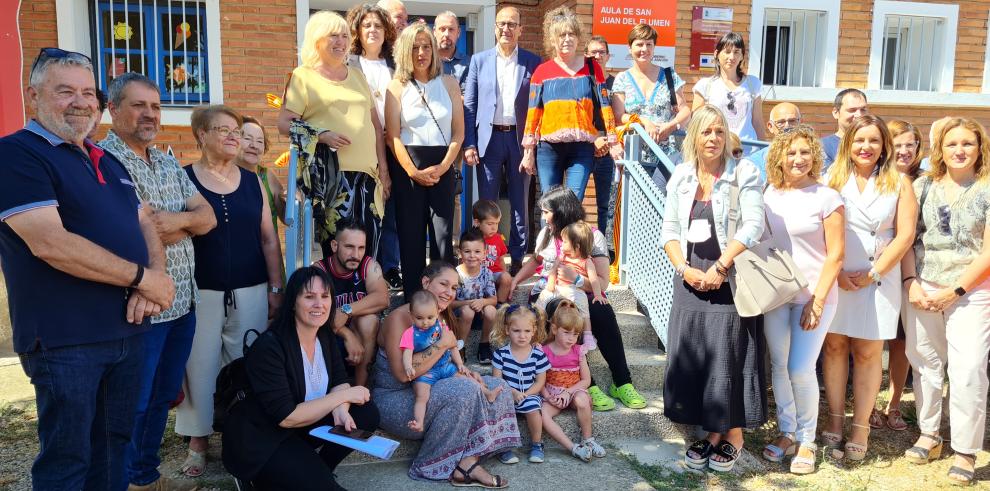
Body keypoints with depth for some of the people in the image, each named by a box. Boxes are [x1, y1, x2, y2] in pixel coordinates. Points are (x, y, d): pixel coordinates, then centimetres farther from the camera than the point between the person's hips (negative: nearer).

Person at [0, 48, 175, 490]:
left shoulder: (108, 162, 15)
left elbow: (145, 225, 15)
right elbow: (51, 243, -22)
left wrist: (154, 281, -6)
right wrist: (143, 278, -16)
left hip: (129, 329, 7)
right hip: (65, 339, -7)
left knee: (113, 448, 18)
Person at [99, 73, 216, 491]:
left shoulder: (169, 164, 14)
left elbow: (207, 217, 6)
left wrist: (175, 220, -14)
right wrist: (187, 225, -5)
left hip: (182, 301, 8)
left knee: (162, 397, 19)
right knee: (131, 405, 5)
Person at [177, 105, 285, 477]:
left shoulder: (252, 181, 8)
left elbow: (269, 238, 9)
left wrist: (276, 288, 5)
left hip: (251, 291, 3)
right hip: (202, 292, -2)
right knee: (200, 365, 2)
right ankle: (198, 441, 17)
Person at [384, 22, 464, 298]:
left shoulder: (448, 84, 8)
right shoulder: (397, 87, 4)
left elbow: (459, 132, 4)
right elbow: (393, 135, -2)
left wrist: (442, 167, -8)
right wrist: (413, 172, -12)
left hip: (442, 167, 1)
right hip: (406, 168, -1)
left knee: (444, 234, -2)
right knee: (410, 234, 2)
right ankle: (413, 298, 10)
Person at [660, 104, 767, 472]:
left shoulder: (743, 173, -5)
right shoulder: (681, 177, 7)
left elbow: (752, 226, -13)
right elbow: (669, 230, 7)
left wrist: (719, 268, -18)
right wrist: (684, 269, -7)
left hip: (731, 280, -4)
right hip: (690, 281, 4)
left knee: (730, 358, -1)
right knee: (691, 359, 5)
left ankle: (734, 435, 16)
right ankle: (712, 432, 20)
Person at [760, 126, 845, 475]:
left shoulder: (827, 197, -8)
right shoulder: (769, 194, 4)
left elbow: (835, 254, -8)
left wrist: (817, 300, -12)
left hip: (813, 296, -4)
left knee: (801, 370, -6)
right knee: (778, 366, 9)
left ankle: (807, 441, 15)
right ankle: (787, 434, 25)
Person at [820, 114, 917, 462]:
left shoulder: (899, 183, 4)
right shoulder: (833, 179, 6)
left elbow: (905, 234, -1)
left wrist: (872, 274, -8)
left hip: (879, 278, -1)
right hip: (835, 277, 1)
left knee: (867, 352, 1)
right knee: (835, 346, 4)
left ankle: (861, 428, 8)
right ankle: (835, 420, 13)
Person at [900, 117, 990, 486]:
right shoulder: (923, 185, 6)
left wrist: (954, 291, -10)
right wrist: (911, 283, -6)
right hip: (922, 289, 3)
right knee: (925, 365, 9)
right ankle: (929, 436, 24)